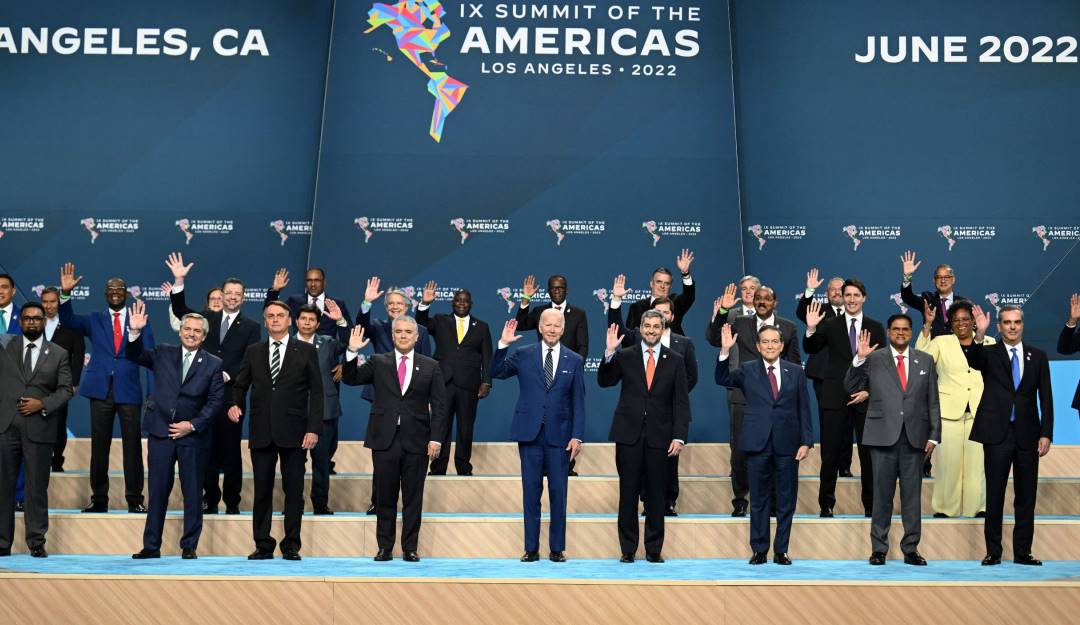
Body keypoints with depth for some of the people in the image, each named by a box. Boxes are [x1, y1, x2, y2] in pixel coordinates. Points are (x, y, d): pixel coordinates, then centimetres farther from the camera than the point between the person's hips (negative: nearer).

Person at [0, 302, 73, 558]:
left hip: (38, 429, -1)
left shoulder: (58, 353, 8)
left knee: (37, 488, 3)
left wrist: (42, 404, -10)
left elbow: (65, 389, 4)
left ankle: (36, 542, 11)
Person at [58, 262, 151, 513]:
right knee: (99, 447, 6)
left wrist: (153, 394, -4)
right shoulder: (94, 321, 12)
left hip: (129, 391, -1)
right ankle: (99, 499, 15)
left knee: (133, 447, 1)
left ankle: (134, 500, 9)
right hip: (101, 391, 2)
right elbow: (68, 320, -4)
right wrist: (65, 293, -20)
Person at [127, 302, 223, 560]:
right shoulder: (163, 354, 8)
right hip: (161, 432, 1)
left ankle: (189, 547, 14)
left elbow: (215, 401, -1)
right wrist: (135, 332, -17)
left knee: (193, 494, 4)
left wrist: (193, 425, -9)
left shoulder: (213, 364, 2)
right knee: (158, 492, 7)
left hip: (193, 435, -1)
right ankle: (151, 546, 15)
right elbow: (135, 355, -1)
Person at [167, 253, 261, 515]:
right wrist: (179, 281, -8)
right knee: (208, 450, 8)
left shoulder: (251, 327, 2)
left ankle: (232, 502, 11)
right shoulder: (208, 318, 12)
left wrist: (227, 375, -16)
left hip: (231, 395, -3)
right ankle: (210, 500, 17)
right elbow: (180, 310, 2)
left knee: (231, 451, 2)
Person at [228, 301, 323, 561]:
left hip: (294, 432, -2)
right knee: (262, 491, 6)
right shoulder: (253, 352, 12)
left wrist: (314, 429, -8)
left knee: (294, 490, 2)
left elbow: (316, 392, 1)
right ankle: (263, 545, 14)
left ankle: (291, 545, 11)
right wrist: (235, 403, -7)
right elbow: (240, 384, 15)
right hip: (261, 432, 2)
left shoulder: (306, 351, 4)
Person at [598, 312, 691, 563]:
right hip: (629, 434, 0)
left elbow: (681, 401, 3)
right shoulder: (625, 356, 6)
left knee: (656, 495, 5)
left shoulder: (675, 361, 6)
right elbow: (604, 382, -5)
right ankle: (628, 549, 13)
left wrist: (679, 436, -5)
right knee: (628, 493, 4)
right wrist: (609, 353, -18)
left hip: (659, 436, 0)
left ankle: (654, 550, 15)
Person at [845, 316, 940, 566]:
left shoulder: (925, 361, 11)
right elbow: (851, 387, 0)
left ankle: (911, 549, 14)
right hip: (883, 435, -2)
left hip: (914, 437, 2)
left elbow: (932, 402, 10)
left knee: (912, 495, 5)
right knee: (882, 494, 3)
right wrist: (859, 359, -13)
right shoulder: (873, 359, 5)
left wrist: (934, 435, 4)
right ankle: (879, 549, 11)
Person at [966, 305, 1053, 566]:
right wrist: (979, 335, -40)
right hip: (997, 434, -2)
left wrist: (1046, 434, -1)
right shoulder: (989, 354, 2)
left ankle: (1022, 552, 15)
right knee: (994, 495, 3)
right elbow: (973, 361, -22)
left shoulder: (1038, 356, 8)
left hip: (1028, 435, 2)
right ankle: (993, 551, 11)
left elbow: (1046, 398, 6)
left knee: (1026, 495, 7)